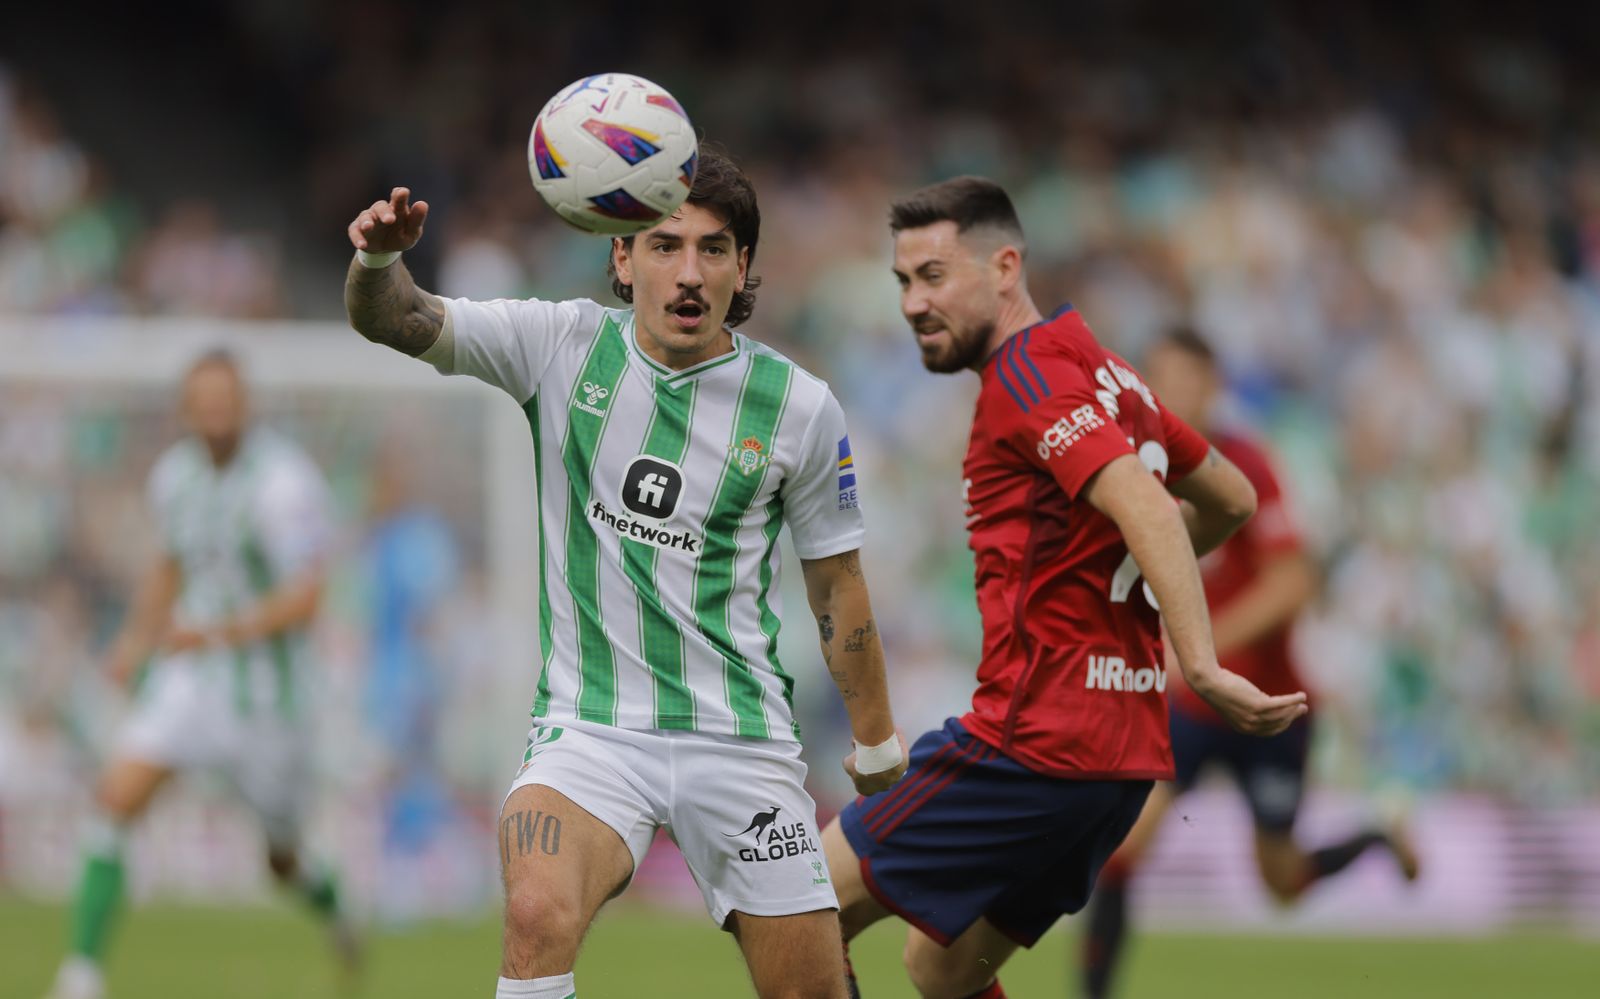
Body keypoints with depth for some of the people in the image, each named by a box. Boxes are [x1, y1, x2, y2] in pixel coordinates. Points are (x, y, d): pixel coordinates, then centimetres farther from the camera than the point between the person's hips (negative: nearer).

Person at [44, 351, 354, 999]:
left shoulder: (284, 480, -18)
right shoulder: (173, 476, 2)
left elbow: (305, 600, -22)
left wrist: (220, 632, -31)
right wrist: (138, 635, 6)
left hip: (264, 691, -4)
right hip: (186, 678, 4)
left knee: (284, 859, 12)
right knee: (116, 798, -18)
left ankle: (333, 911, 49)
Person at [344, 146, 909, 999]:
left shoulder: (797, 407, -2)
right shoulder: (564, 346, -2)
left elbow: (837, 586, 10)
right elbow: (390, 320, -8)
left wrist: (877, 745, 16)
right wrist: (378, 257, -32)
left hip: (740, 739, 1)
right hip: (589, 729, -1)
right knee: (538, 913, -30)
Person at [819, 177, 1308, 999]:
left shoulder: (1025, 369, -12)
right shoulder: (1101, 370, 16)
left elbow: (1145, 508, -26)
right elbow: (1231, 500, 28)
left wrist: (1203, 668, -34)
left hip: (1032, 740, -9)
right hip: (1122, 752, 9)